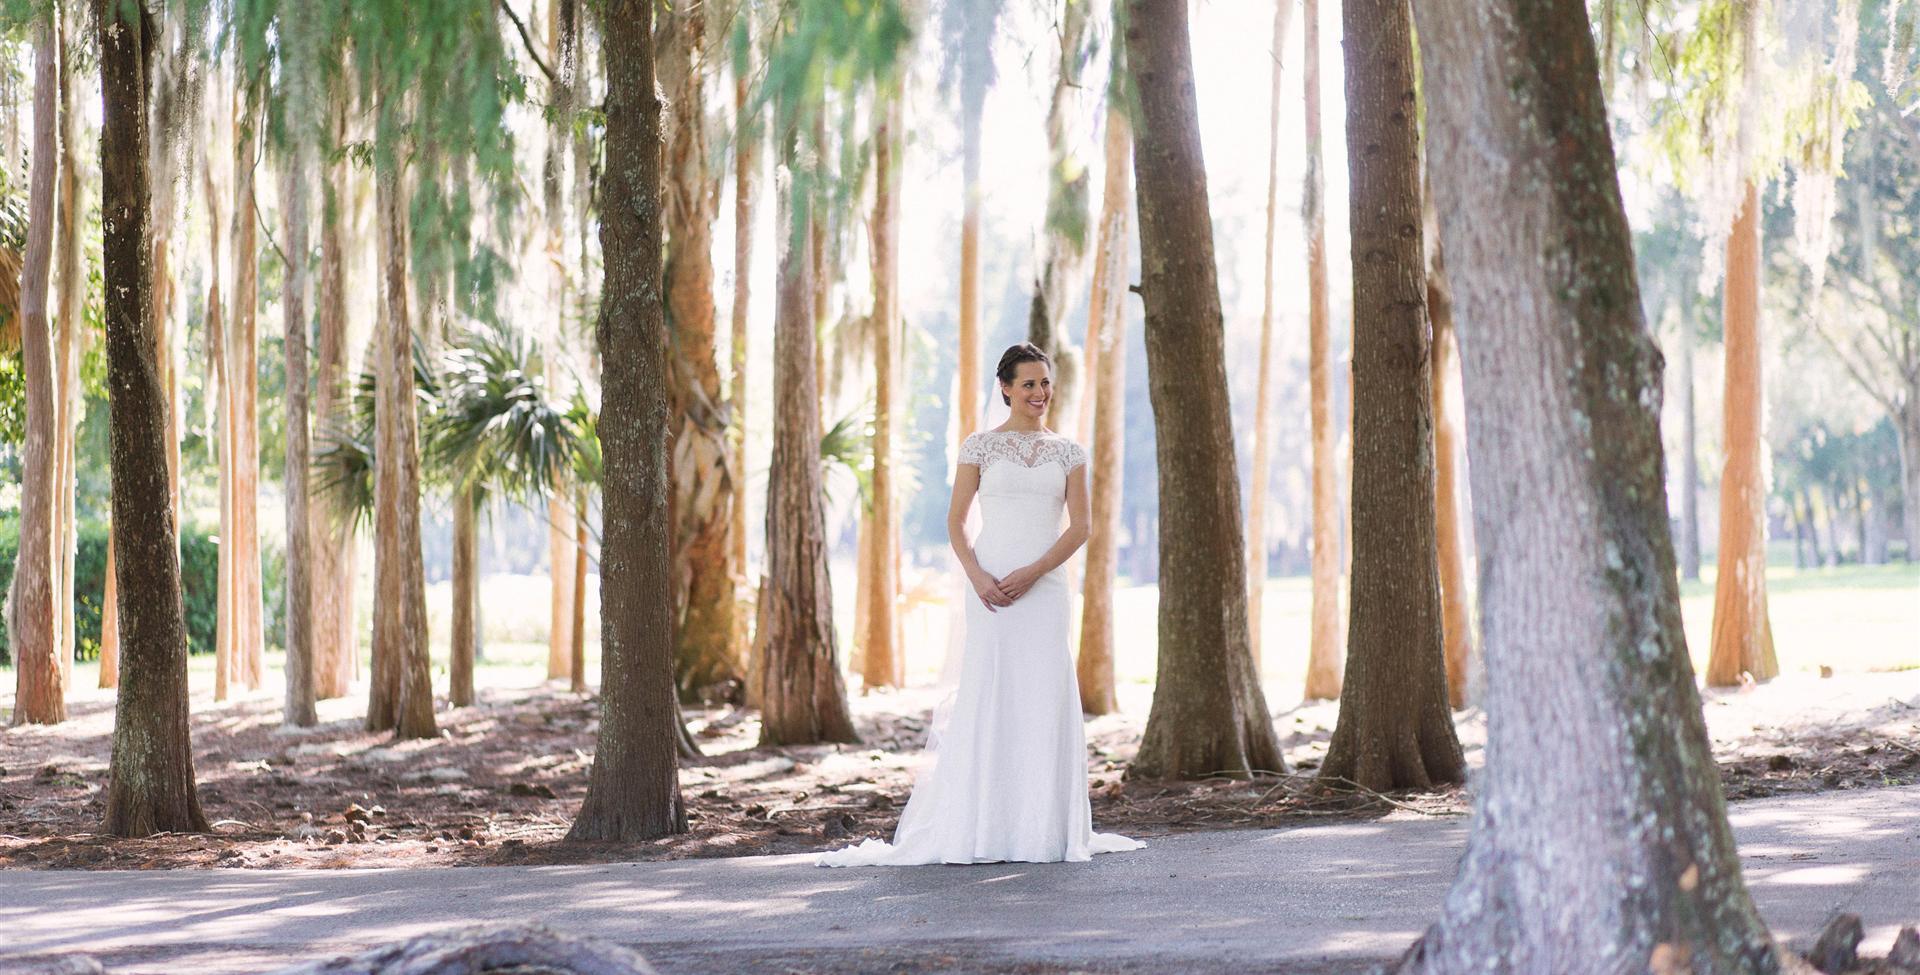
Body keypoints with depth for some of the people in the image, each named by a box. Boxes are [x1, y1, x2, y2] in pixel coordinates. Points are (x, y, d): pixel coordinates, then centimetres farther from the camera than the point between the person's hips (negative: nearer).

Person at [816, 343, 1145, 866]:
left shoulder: (1068, 452, 11)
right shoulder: (980, 446, 6)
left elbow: (1081, 526, 4)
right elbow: (956, 522, 4)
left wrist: (1031, 573, -9)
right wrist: (977, 575, -12)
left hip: (1046, 587, 2)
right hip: (992, 587, -2)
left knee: (1046, 700, 0)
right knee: (988, 698, -5)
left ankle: (1044, 828, 5)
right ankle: (980, 828, -4)